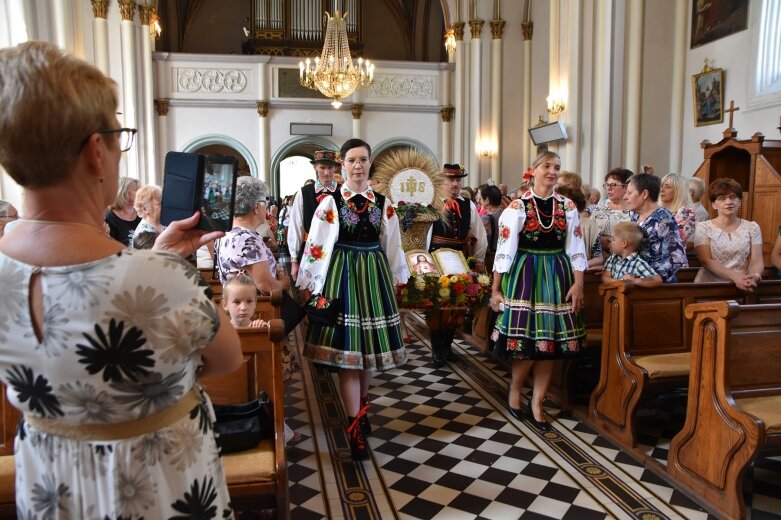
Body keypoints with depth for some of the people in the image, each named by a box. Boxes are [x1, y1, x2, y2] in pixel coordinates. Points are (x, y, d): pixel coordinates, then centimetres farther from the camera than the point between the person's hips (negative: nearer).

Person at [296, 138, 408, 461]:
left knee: (368, 347, 11)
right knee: (347, 349, -4)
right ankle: (355, 428, 2)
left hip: (374, 276, 4)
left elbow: (393, 246, 14)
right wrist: (311, 284, -3)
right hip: (342, 276, -3)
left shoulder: (383, 204, 7)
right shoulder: (330, 202, -3)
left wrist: (398, 280, 17)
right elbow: (315, 246, -3)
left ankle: (360, 409, 33)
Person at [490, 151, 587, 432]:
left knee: (551, 340, 5)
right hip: (525, 275, -4)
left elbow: (575, 249, 6)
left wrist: (578, 283, -3)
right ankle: (515, 390, 22)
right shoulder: (517, 206, -4)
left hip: (557, 276, 4)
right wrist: (496, 288, -8)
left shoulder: (568, 207, 7)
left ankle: (537, 403, 18)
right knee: (528, 340, -5)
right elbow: (504, 249, -6)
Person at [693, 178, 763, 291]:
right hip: (709, 286, -1)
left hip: (742, 286, 1)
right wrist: (735, 276, -20)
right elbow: (705, 261, -7)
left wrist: (755, 276, -19)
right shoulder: (703, 227, 3)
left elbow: (756, 260, 3)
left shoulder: (752, 227, 10)